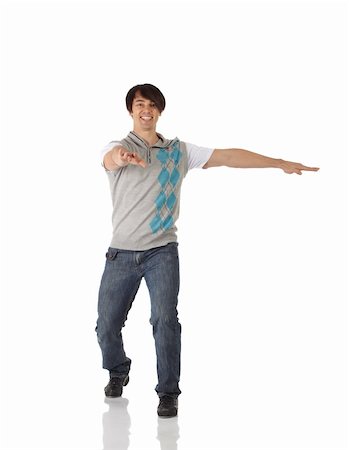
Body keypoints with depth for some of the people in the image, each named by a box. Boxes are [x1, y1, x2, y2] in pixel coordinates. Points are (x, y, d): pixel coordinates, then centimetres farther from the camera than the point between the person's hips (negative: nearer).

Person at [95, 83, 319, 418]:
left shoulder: (179, 151, 8)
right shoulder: (117, 148, 0)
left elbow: (228, 156, 8)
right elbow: (112, 157, -26)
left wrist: (280, 163, 6)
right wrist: (124, 156, -53)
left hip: (162, 251, 0)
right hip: (122, 252, 0)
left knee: (165, 319, -16)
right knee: (107, 325, 5)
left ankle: (168, 392, -1)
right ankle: (118, 372, 35)